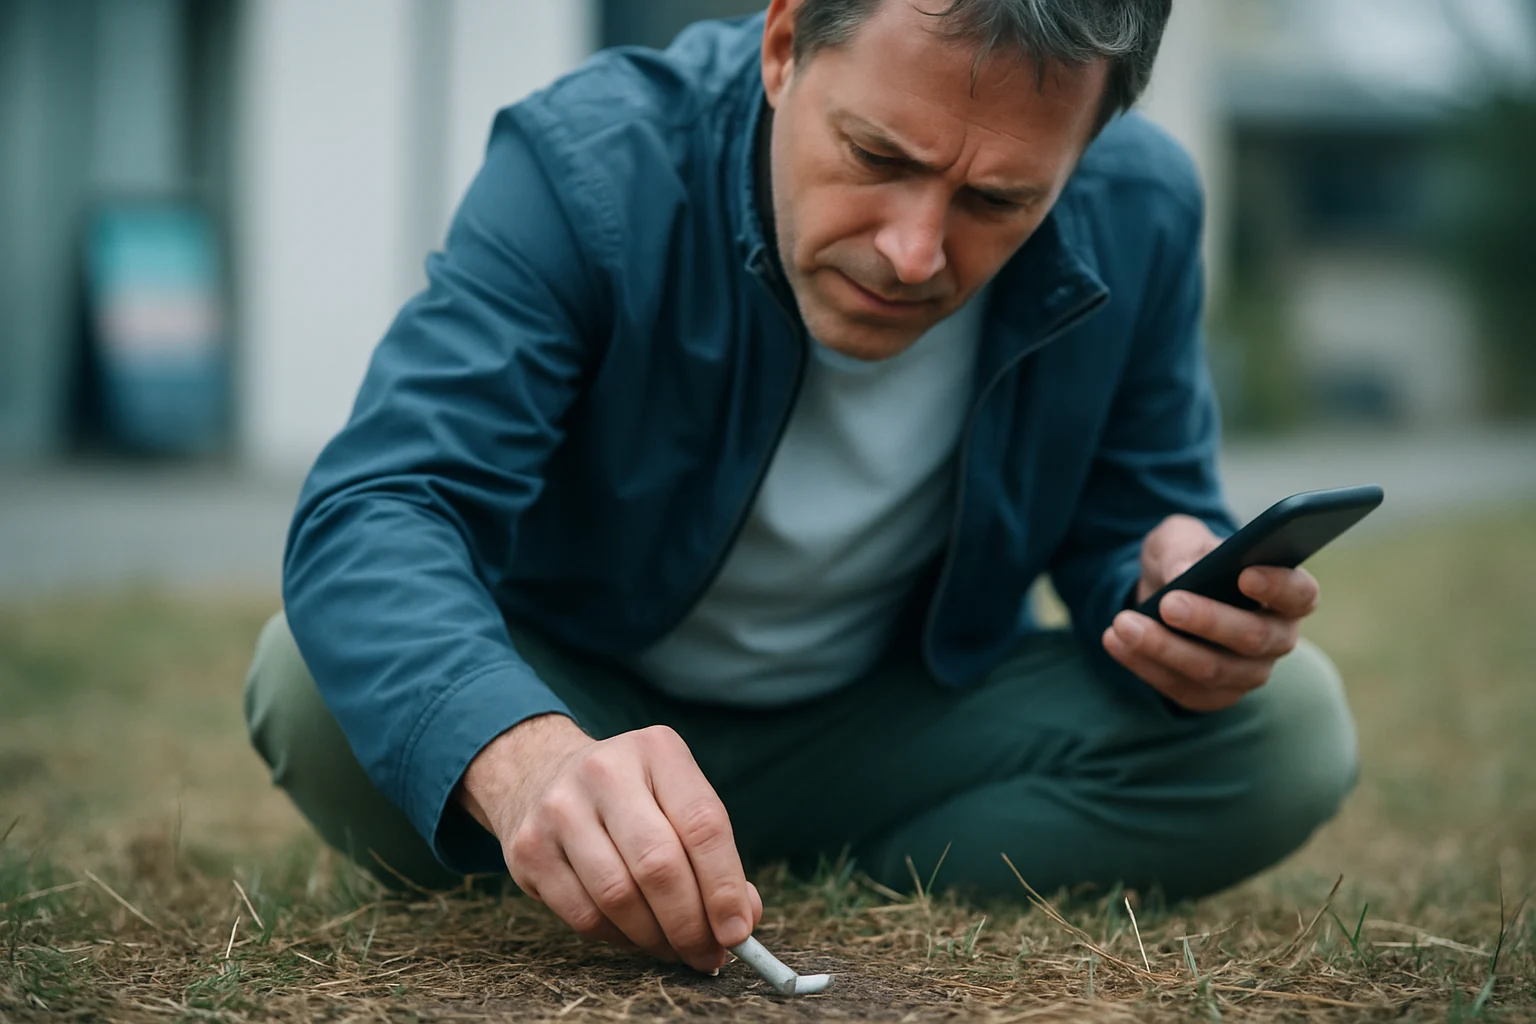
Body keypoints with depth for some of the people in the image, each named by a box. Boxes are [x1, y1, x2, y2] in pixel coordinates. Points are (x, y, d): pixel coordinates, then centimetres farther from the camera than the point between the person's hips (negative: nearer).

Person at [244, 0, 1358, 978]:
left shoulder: (1139, 213, -17)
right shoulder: (590, 162, -28)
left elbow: (1132, 529, -3)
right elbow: (372, 513, -37)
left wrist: (1187, 610, -30)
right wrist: (523, 757, -59)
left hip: (907, 727, 3)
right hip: (576, 702, -2)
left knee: (1289, 727, -19)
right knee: (314, 687, -32)